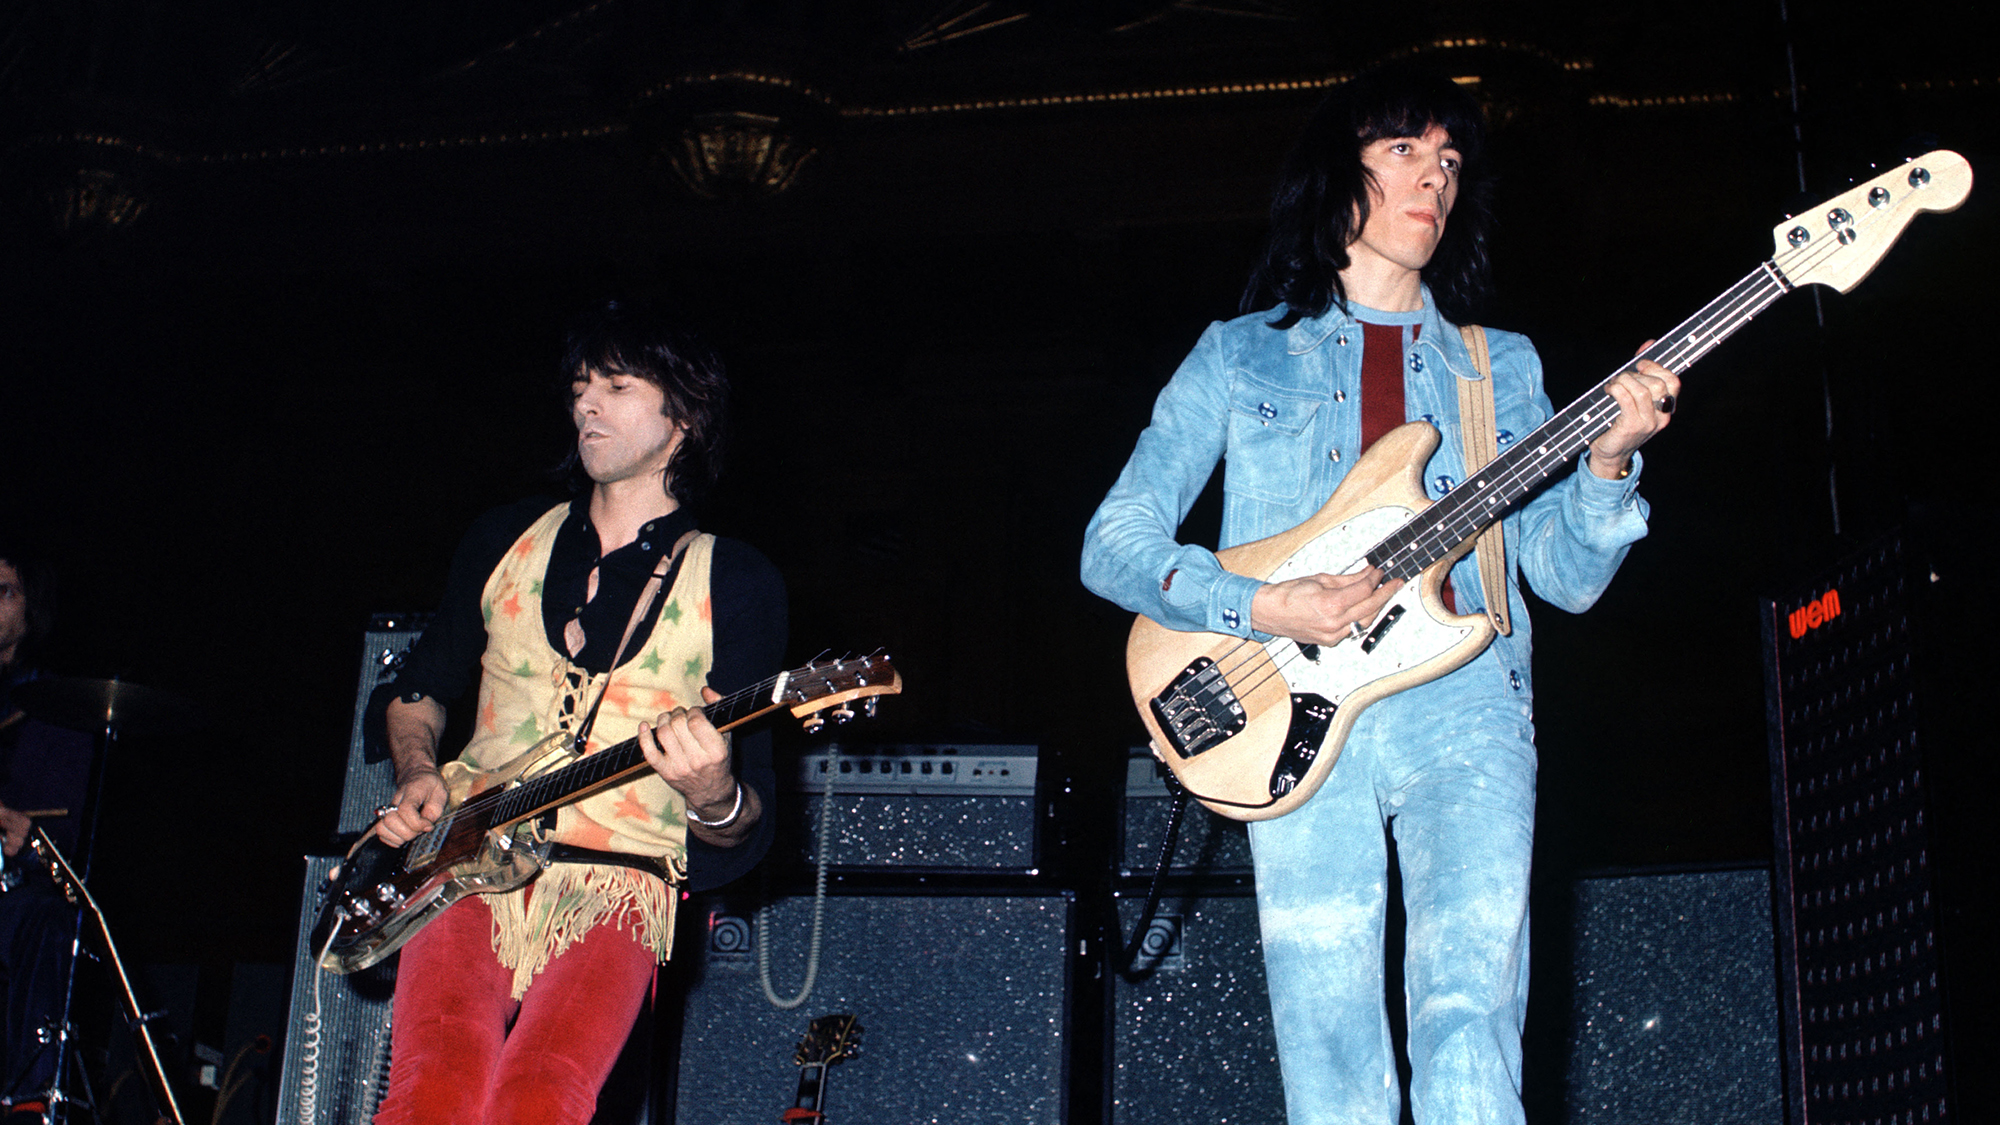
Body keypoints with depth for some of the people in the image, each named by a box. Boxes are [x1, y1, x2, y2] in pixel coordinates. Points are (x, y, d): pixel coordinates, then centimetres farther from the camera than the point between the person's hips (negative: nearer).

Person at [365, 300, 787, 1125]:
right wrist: (417, 777, 8)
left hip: (617, 885, -2)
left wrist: (712, 798, -19)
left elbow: (747, 838, 4)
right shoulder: (505, 539, 15)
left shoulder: (736, 584, 5)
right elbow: (418, 686, 28)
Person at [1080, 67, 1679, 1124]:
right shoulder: (1243, 354, 13)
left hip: (1463, 704, 1)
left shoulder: (1501, 365, 20)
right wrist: (1261, 608, -10)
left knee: (1470, 1024, -17)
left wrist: (1606, 460, -9)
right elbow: (1113, 543, 6)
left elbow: (1568, 575, 11)